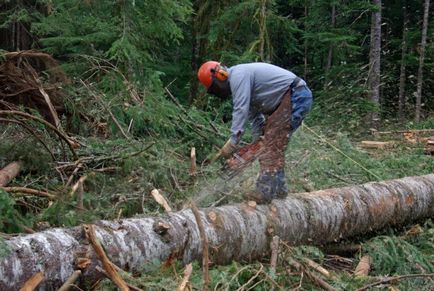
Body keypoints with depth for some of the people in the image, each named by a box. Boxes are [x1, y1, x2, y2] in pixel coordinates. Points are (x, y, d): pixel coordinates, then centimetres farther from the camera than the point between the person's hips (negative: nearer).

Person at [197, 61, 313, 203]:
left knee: (272, 145, -14)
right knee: (274, 146, 12)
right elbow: (253, 111, 17)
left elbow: (241, 110, -22)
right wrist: (257, 140, 8)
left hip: (296, 96, -11)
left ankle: (264, 192, -17)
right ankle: (278, 188, 15)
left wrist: (232, 142, -22)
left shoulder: (238, 75, -13)